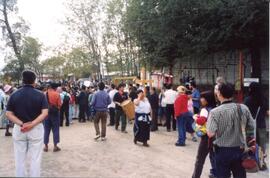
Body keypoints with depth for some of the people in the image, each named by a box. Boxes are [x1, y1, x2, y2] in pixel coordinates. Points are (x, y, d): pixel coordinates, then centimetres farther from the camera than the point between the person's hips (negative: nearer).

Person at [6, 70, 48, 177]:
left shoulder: (14, 95, 0)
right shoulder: (40, 95, -6)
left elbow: (8, 114, -5)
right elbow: (44, 113, -16)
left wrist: (21, 124, -14)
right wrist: (32, 124, -18)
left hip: (18, 129, 2)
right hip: (36, 129, -2)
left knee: (19, 158, 13)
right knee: (35, 158, 7)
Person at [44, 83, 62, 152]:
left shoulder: (45, 94, -1)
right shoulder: (57, 94, -9)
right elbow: (59, 105, -9)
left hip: (46, 113, 3)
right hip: (55, 113, -3)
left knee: (47, 130, 10)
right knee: (55, 130, 5)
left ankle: (46, 146, 13)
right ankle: (55, 146, 6)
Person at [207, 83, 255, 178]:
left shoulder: (215, 112, -18)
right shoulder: (244, 108, -5)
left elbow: (210, 134, -21)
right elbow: (251, 128, 2)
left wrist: (207, 123, -5)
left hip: (223, 151, -3)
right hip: (240, 149, 4)